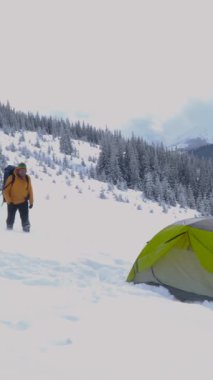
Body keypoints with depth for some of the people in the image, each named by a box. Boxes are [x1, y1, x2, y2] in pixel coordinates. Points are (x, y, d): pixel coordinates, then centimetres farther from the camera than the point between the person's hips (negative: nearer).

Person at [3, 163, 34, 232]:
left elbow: (30, 190, 6)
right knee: (11, 218, 12)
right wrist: (9, 201, -14)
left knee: (25, 218, -7)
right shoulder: (12, 178, -14)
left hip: (23, 202, 1)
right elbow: (5, 191, -9)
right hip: (12, 203, -1)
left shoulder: (27, 178, -3)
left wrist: (31, 202, 6)